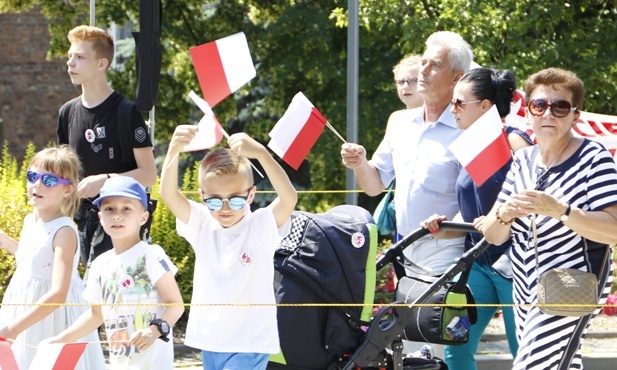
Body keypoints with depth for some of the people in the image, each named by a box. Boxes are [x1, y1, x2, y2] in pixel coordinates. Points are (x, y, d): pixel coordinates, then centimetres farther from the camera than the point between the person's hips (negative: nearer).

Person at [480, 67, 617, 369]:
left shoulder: (593, 158, -10)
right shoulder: (523, 161, 9)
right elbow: (493, 236, 7)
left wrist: (559, 210, -32)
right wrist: (503, 216, -17)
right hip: (528, 290, 7)